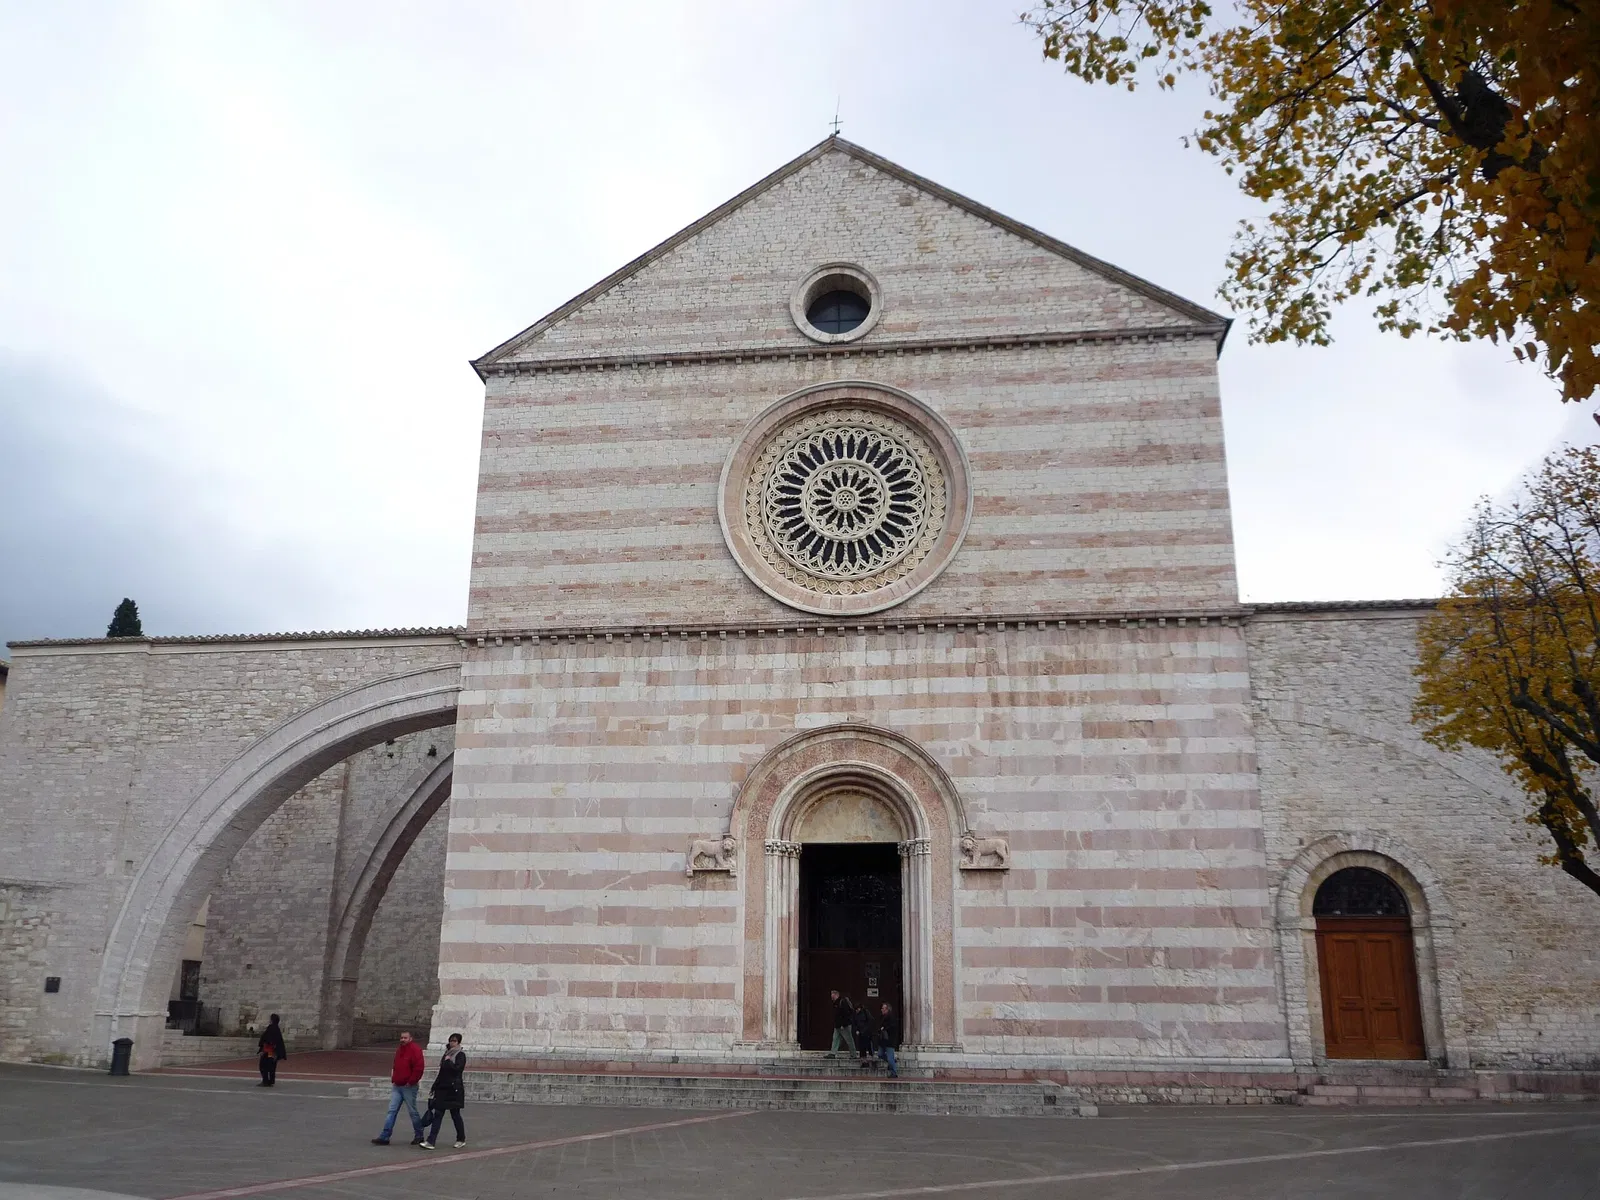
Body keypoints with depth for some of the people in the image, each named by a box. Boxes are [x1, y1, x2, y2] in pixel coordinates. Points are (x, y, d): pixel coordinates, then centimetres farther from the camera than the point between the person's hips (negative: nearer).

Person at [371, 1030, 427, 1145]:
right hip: (397, 1086, 7)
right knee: (392, 1111, 1)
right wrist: (393, 1079, 14)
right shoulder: (399, 1050, 14)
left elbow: (419, 1068, -18)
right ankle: (384, 1137, 0)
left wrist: (411, 1082, -17)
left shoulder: (415, 1050, -11)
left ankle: (419, 1136, 15)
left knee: (413, 1112, 2)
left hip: (408, 1087, -7)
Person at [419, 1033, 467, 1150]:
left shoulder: (461, 1055, -5)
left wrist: (448, 1061, -11)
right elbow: (441, 1072, 19)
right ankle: (430, 1141, -5)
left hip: (454, 1089, -6)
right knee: (438, 1114, -1)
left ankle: (461, 1139, 18)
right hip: (442, 1088, 6)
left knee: (455, 1114, 3)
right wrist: (434, 1087, 19)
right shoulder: (447, 1054, 15)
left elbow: (457, 1068, -21)